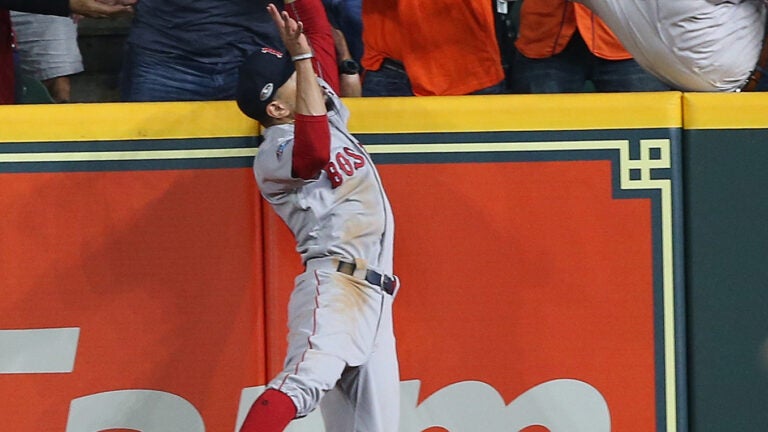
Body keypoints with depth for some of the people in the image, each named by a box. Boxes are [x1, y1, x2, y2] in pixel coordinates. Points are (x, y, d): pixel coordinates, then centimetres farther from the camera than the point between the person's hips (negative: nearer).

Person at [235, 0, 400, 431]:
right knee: (307, 379, -34)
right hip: (332, 285, -8)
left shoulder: (328, 109, 20)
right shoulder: (274, 153, -6)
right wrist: (302, 57, -25)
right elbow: (315, 151, -28)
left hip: (373, 298, 8)